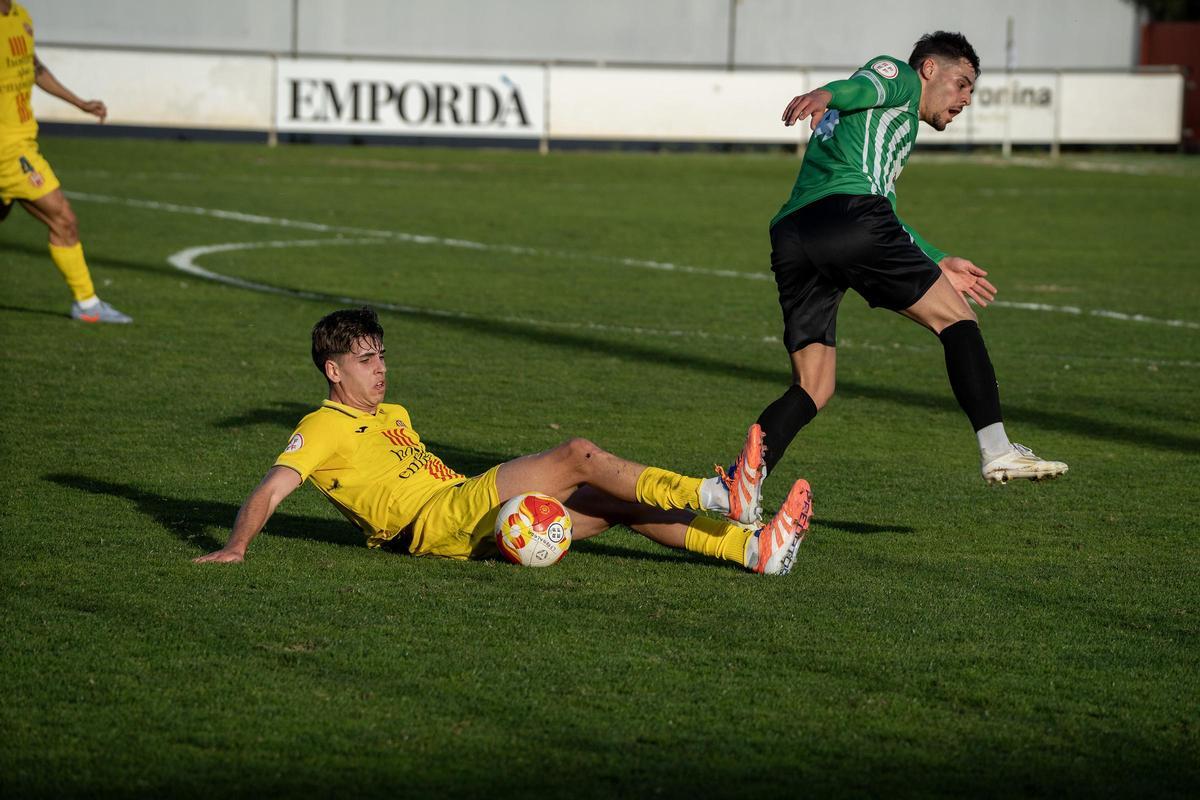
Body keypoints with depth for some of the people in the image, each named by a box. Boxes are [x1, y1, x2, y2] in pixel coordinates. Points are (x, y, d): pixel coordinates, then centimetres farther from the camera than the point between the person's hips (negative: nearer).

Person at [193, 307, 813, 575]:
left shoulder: (394, 416, 30)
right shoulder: (324, 428, 4)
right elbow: (270, 491, -6)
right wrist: (236, 547, -24)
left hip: (476, 523, 9)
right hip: (437, 521, -9)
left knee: (616, 503, -4)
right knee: (579, 455, -19)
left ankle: (753, 549, -13)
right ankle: (706, 496, -21)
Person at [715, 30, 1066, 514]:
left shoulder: (892, 127, 43)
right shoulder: (898, 77, 18)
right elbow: (865, 84, -6)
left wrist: (938, 263, 55)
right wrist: (826, 94, -29)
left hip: (790, 237, 8)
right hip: (848, 214, -8)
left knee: (813, 389, 6)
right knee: (956, 317, 3)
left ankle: (742, 481, -16)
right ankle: (997, 452, -5)